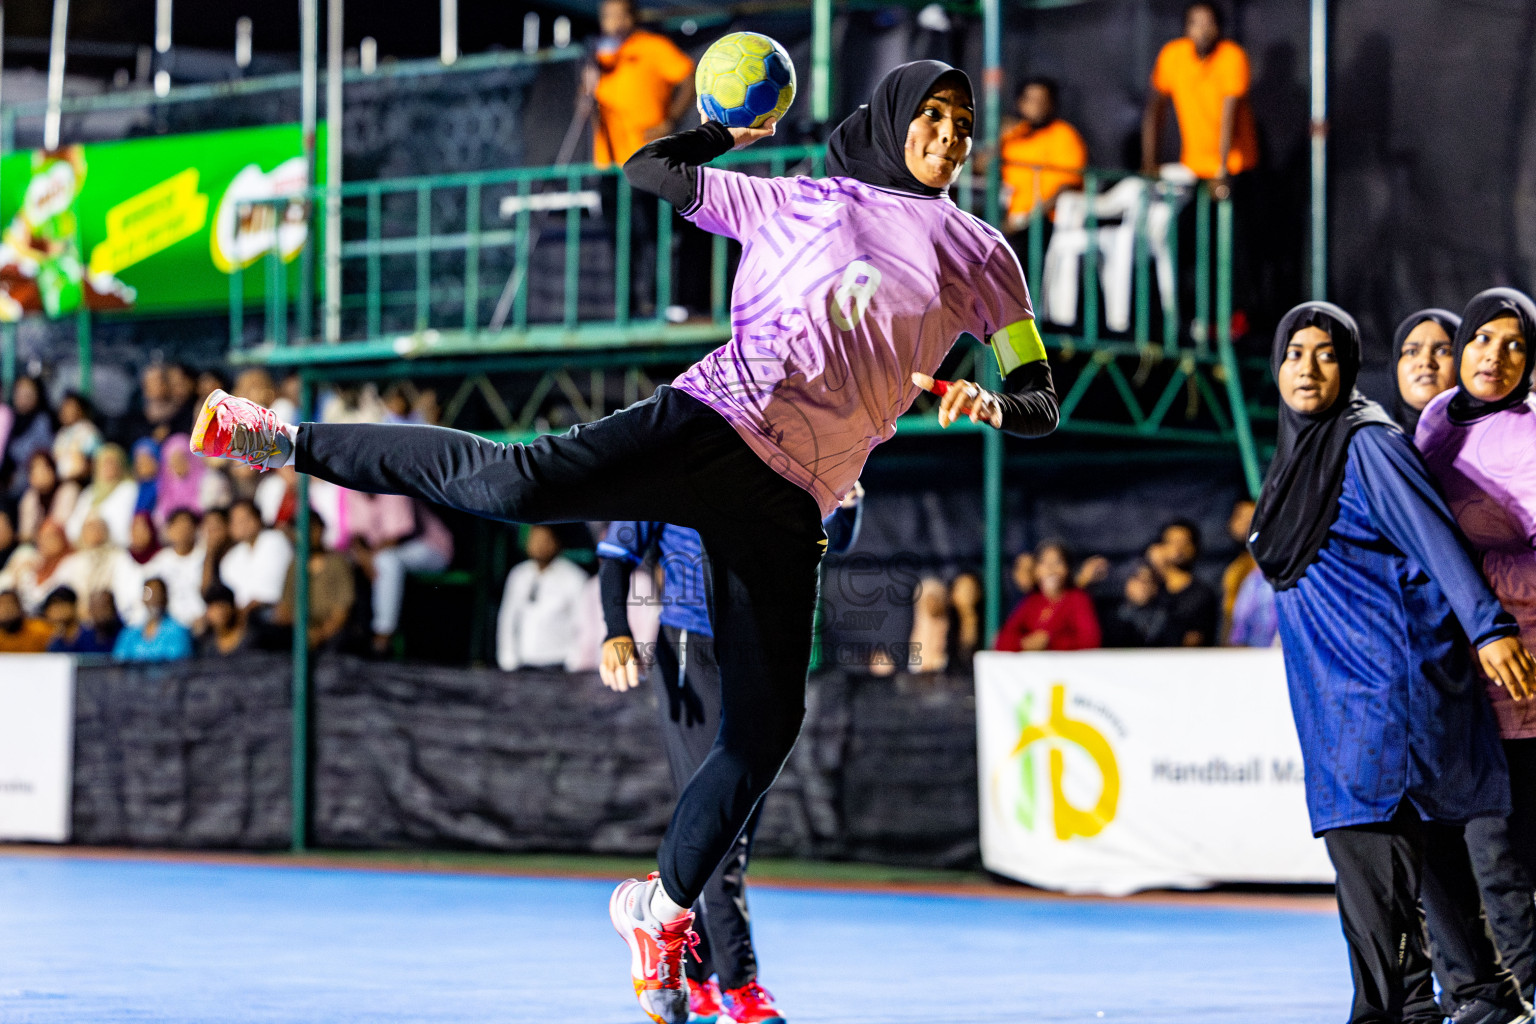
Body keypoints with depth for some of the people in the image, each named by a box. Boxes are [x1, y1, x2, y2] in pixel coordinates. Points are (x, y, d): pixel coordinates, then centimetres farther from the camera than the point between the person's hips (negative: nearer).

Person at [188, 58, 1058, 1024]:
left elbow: (1042, 401, 14)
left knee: (764, 729, -3)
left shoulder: (982, 256, 17)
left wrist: (993, 403, -6)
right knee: (513, 482, -26)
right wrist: (735, 132, 29)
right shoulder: (799, 199, 13)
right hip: (713, 418, -3)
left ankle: (662, 910, 16)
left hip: (788, 505, 3)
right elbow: (648, 166, 20)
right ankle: (284, 439, -18)